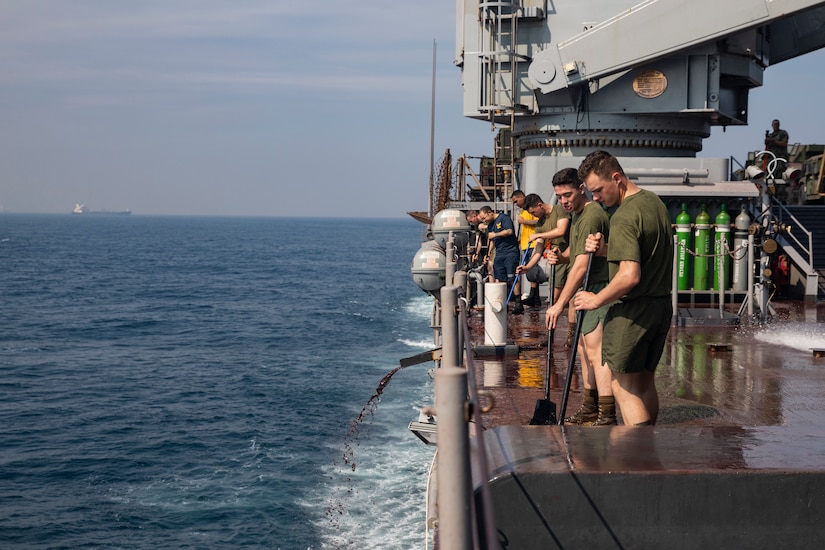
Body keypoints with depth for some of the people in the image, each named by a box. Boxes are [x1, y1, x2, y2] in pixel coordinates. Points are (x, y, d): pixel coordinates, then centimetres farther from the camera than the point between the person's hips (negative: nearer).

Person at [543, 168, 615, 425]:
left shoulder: (591, 216, -19)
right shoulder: (579, 214, 15)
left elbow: (581, 265, -24)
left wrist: (560, 304, -23)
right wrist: (561, 257, 3)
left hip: (600, 289, -11)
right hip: (591, 290, 11)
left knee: (596, 352, -13)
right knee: (584, 348, 17)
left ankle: (607, 416, -13)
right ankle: (589, 409, 26)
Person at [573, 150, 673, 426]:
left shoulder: (624, 217, -20)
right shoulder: (655, 201, 10)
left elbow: (630, 276, -28)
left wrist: (596, 300, -15)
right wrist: (604, 249, 4)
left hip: (632, 310, -9)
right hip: (662, 305, 9)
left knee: (624, 387, -3)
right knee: (645, 382, 16)